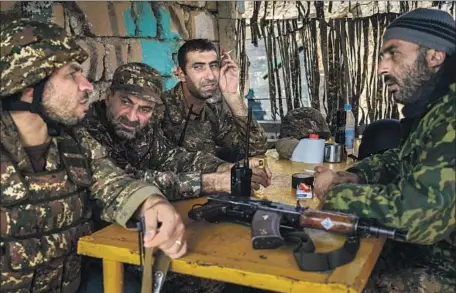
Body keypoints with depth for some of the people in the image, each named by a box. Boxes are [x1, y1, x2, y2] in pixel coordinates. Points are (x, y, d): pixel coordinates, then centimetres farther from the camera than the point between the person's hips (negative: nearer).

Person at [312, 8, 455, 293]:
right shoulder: (431, 109, 6)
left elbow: (415, 213, -35)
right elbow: (401, 159, 22)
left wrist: (335, 190, -17)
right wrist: (356, 176, 1)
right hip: (421, 253, 8)